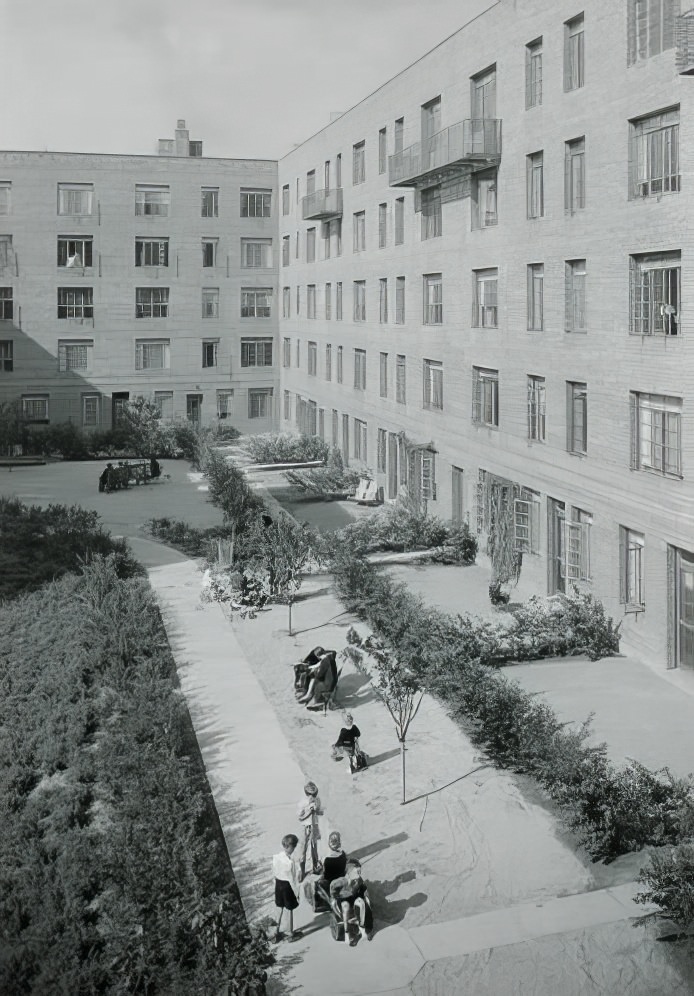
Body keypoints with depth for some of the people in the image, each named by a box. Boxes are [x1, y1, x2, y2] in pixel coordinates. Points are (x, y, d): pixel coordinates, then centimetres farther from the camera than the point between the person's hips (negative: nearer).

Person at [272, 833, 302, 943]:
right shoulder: (290, 861, -29)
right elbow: (292, 879, -20)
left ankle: (277, 933, 31)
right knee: (290, 910, 15)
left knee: (280, 909, 22)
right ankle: (291, 934, 31)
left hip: (278, 884, 5)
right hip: (287, 886, -5)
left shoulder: (275, 857, -11)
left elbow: (274, 873, 1)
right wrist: (296, 892, -7)